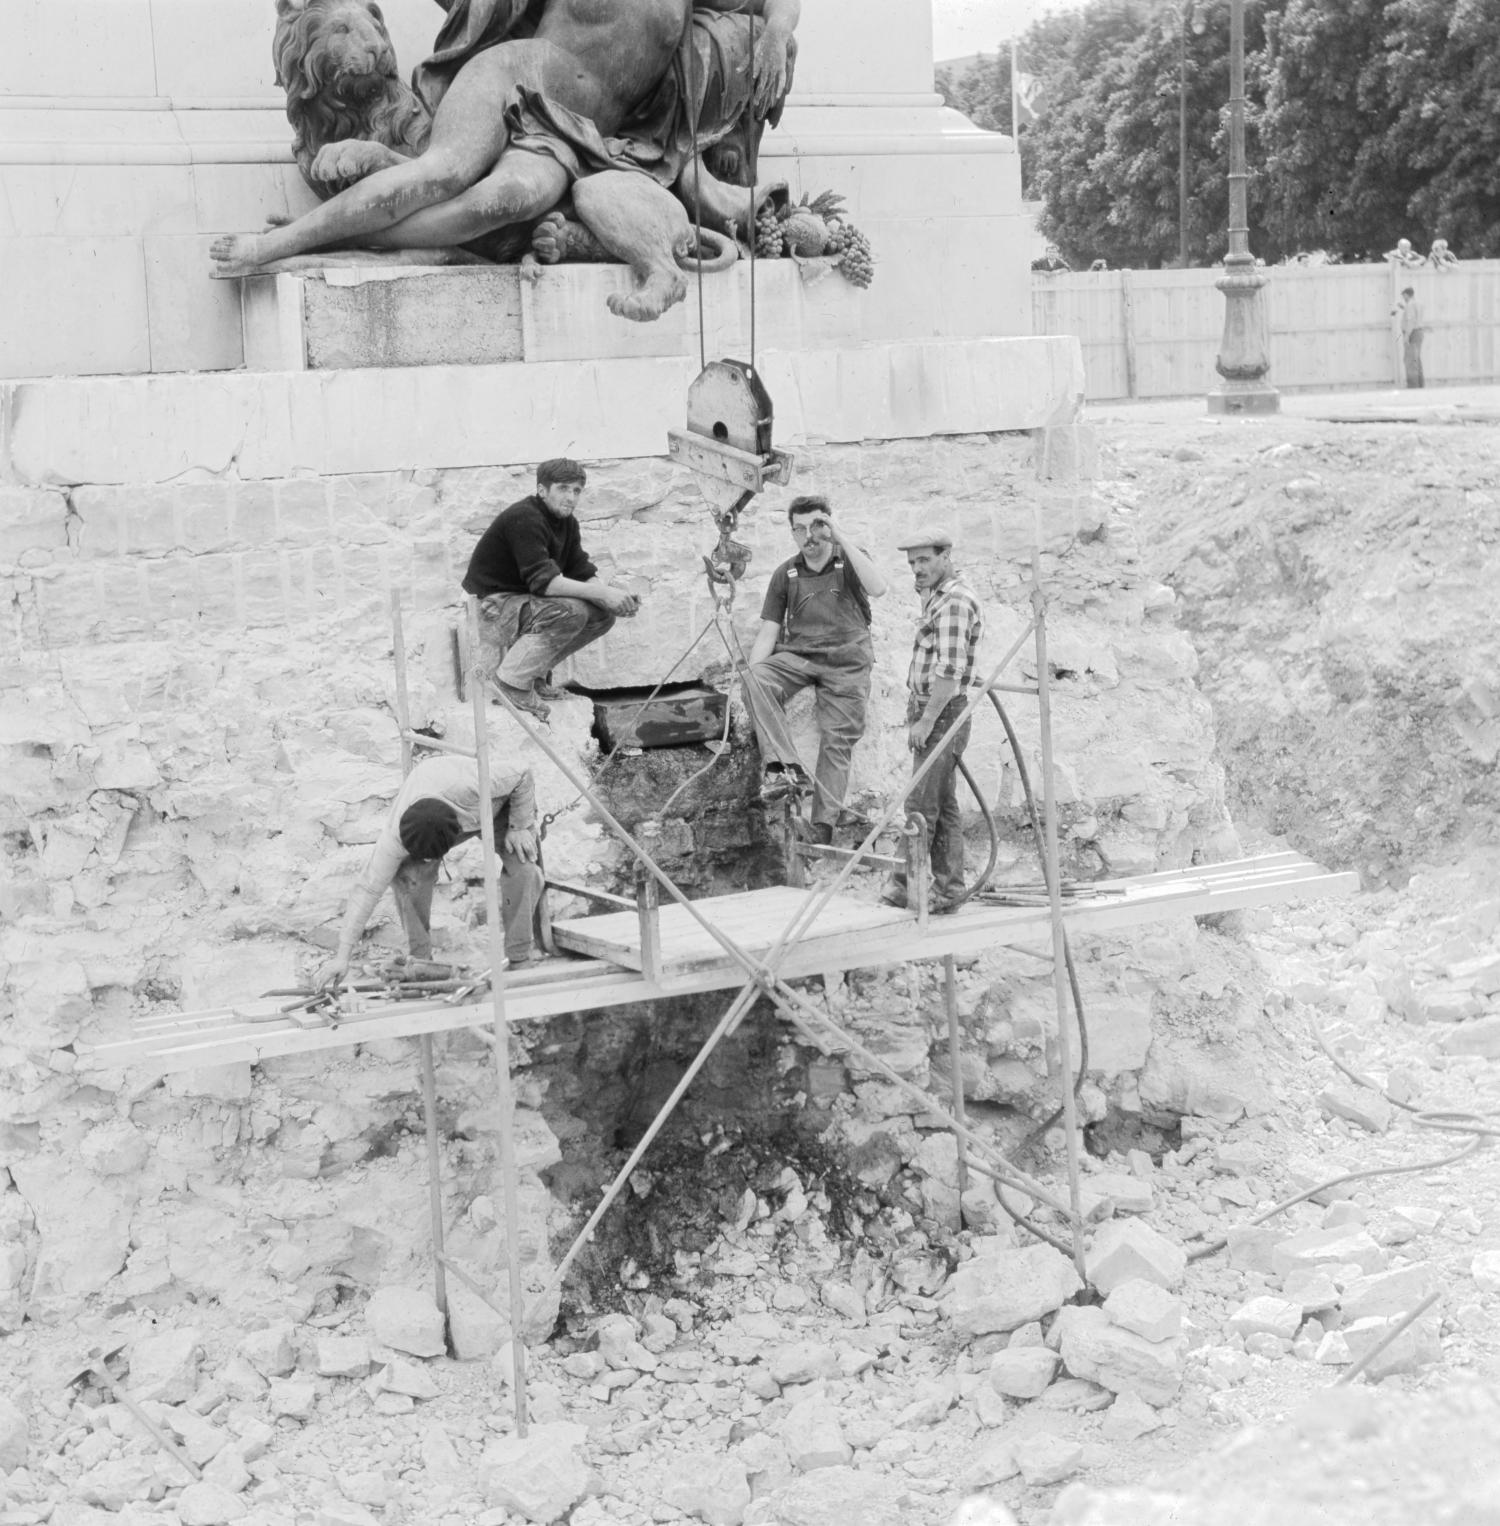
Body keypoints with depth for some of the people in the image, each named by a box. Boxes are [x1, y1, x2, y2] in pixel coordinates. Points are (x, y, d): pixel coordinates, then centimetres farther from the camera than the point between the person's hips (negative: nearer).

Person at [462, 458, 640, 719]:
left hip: (522, 599, 9)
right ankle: (513, 680, -21)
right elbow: (542, 581, -29)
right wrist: (602, 593, -31)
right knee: (570, 611, -31)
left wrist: (613, 596, -16)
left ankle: (537, 669, 5)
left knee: (602, 614, -2)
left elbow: (582, 572, 6)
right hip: (491, 606, -9)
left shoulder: (566, 521, 9)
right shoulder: (524, 518, -21)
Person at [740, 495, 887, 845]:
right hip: (797, 656, 1)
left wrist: (841, 539, -17)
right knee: (756, 678, -30)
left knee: (837, 742, -6)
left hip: (846, 662, -1)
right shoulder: (786, 574, 9)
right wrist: (753, 673, -10)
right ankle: (785, 767, -37)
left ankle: (823, 826, -1)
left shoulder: (850, 560, 5)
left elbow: (877, 588, -17)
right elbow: (768, 631, 7)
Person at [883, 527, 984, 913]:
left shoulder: (955, 601, -15)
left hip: (941, 714, -11)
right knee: (943, 807, 11)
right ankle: (948, 889, 14)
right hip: (930, 712, 11)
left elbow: (949, 670, -22)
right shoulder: (936, 598, 18)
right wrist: (916, 708, 17)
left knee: (921, 805, -8)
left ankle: (905, 887, -6)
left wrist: (926, 720, -22)